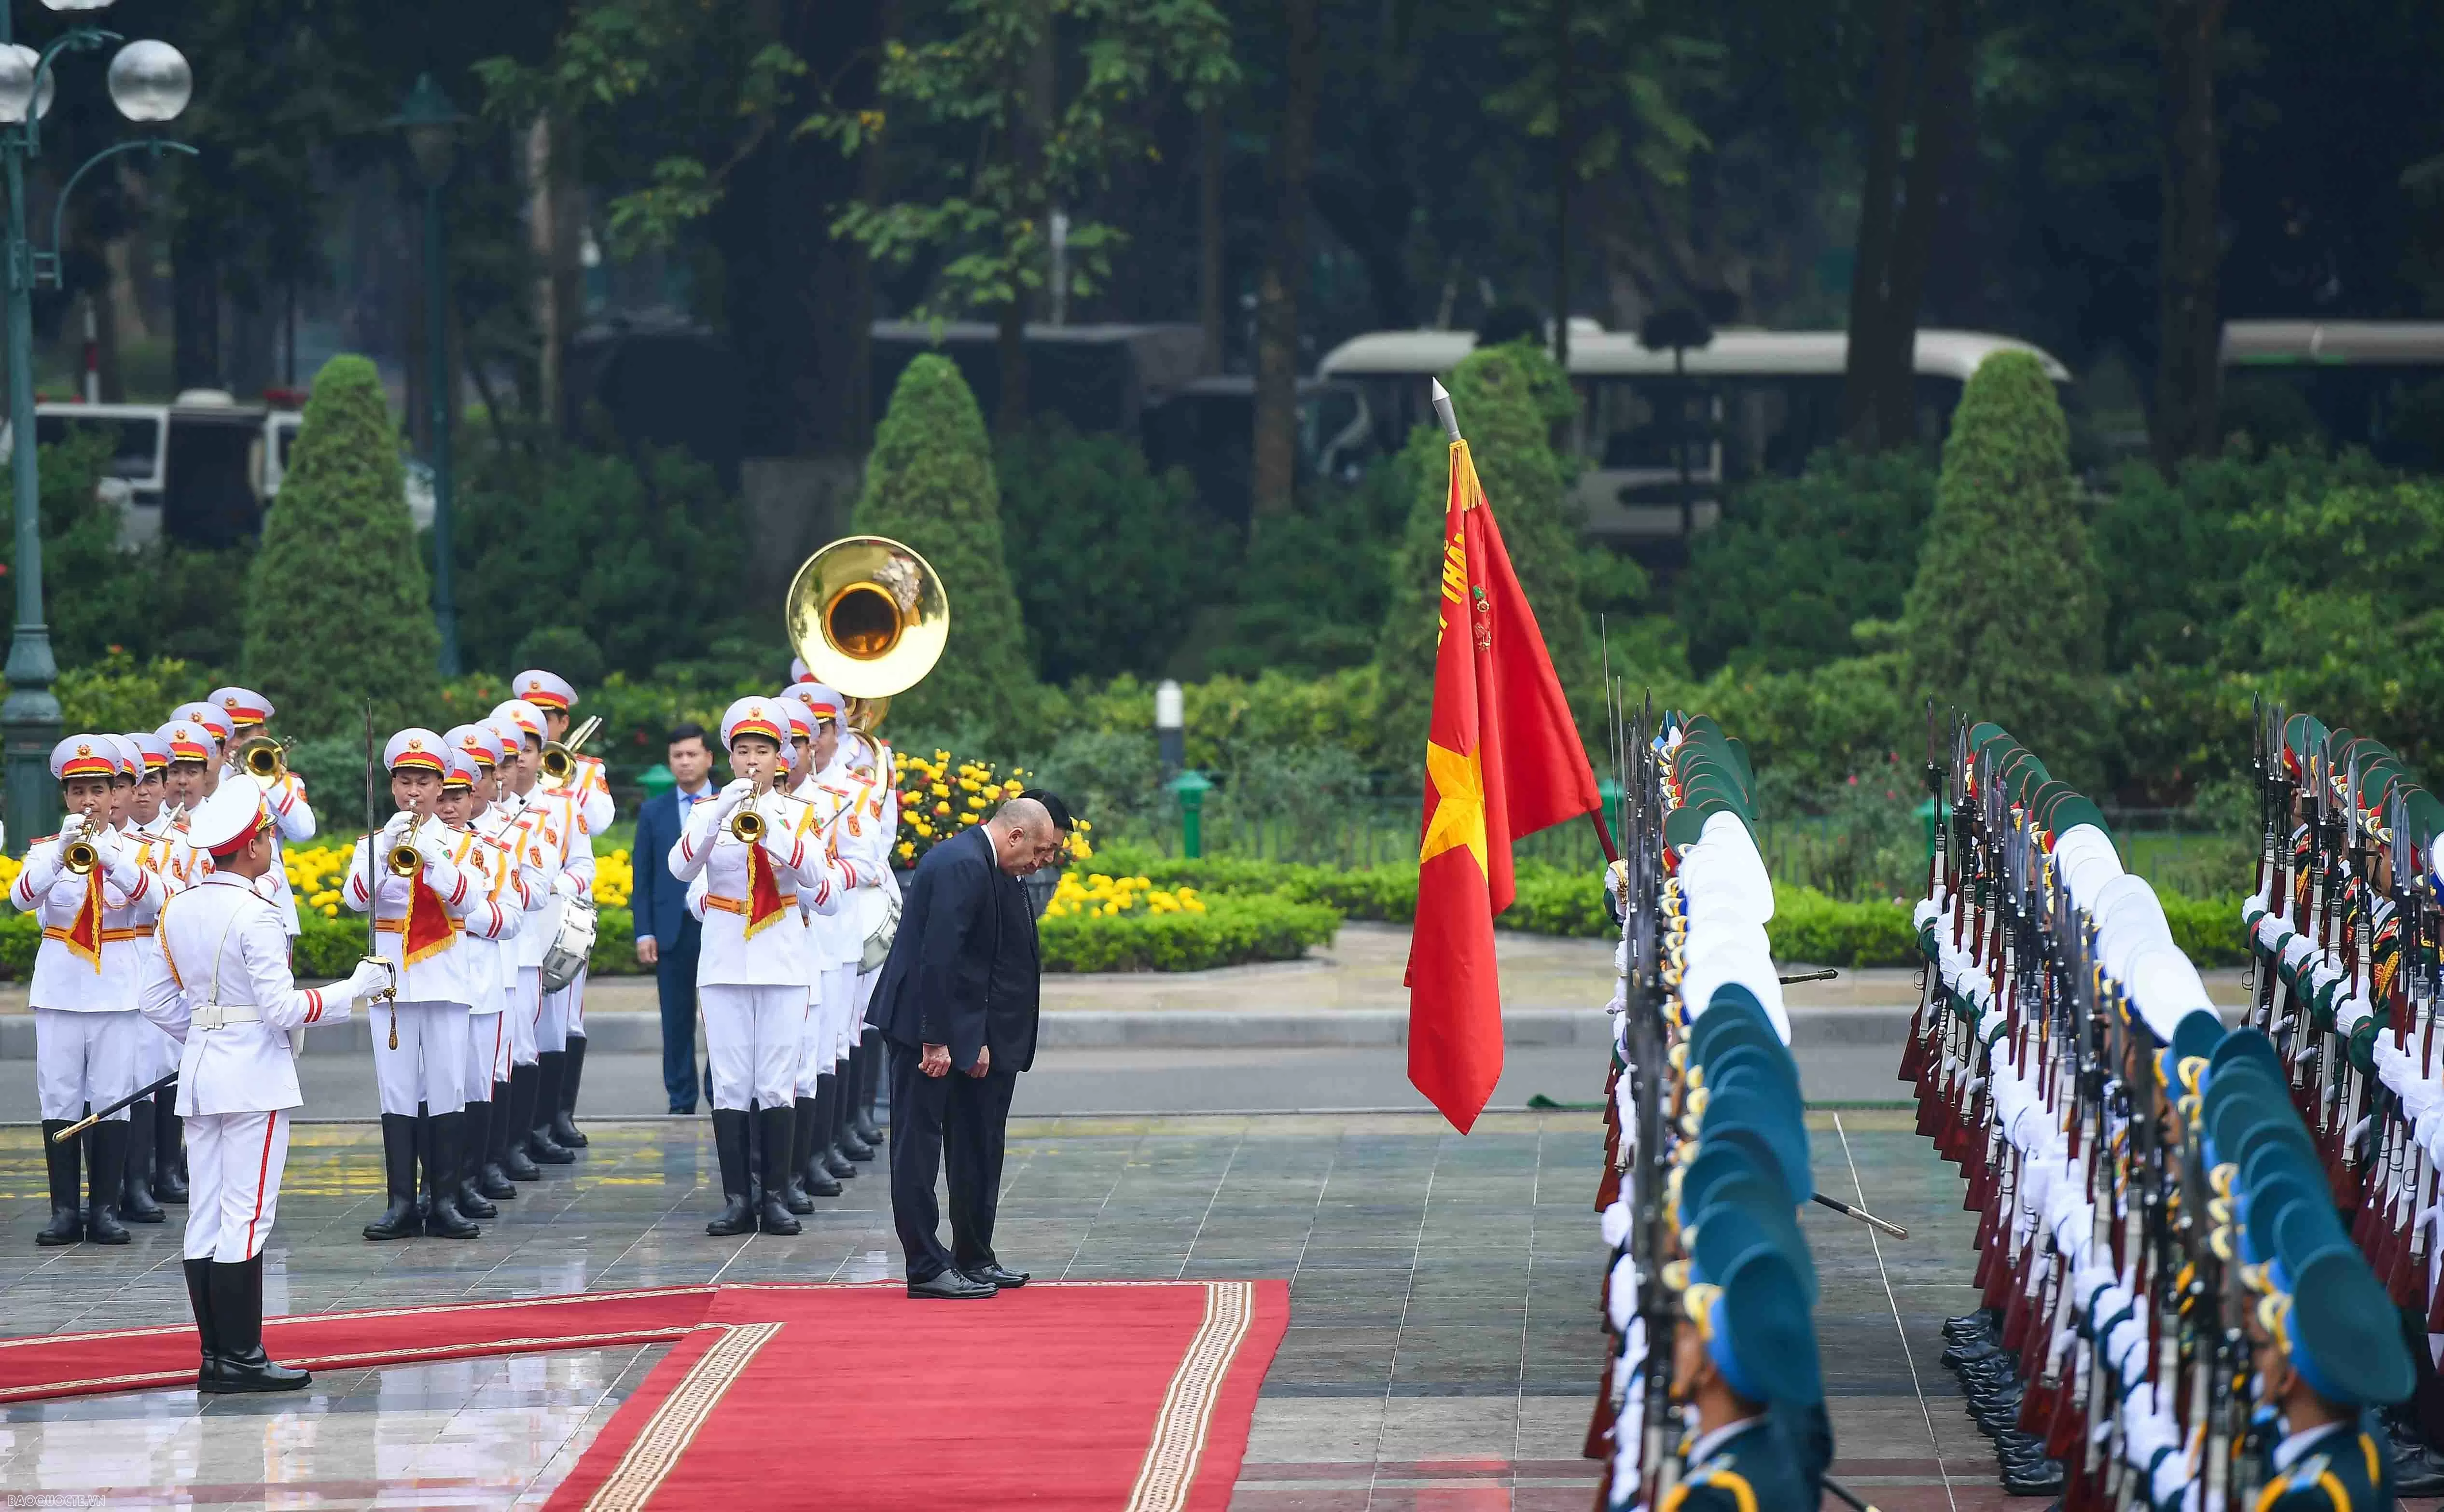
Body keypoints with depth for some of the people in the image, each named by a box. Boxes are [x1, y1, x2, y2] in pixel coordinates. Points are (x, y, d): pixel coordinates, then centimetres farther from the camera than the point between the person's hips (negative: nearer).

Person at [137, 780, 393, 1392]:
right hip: (255, 1077, -8)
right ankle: (239, 1359, -4)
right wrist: (357, 990, -8)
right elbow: (283, 1008, -18)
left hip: (200, 1069, 8)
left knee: (205, 1219, 8)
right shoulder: (254, 916, -16)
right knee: (246, 1218, -5)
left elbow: (155, 1000, 12)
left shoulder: (179, 909, 6)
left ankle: (214, 1355, 11)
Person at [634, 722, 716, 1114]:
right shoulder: (654, 812, 10)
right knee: (677, 1020, 3)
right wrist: (644, 932, 0)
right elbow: (643, 876, 7)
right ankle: (681, 1102, 8)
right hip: (673, 928, 1)